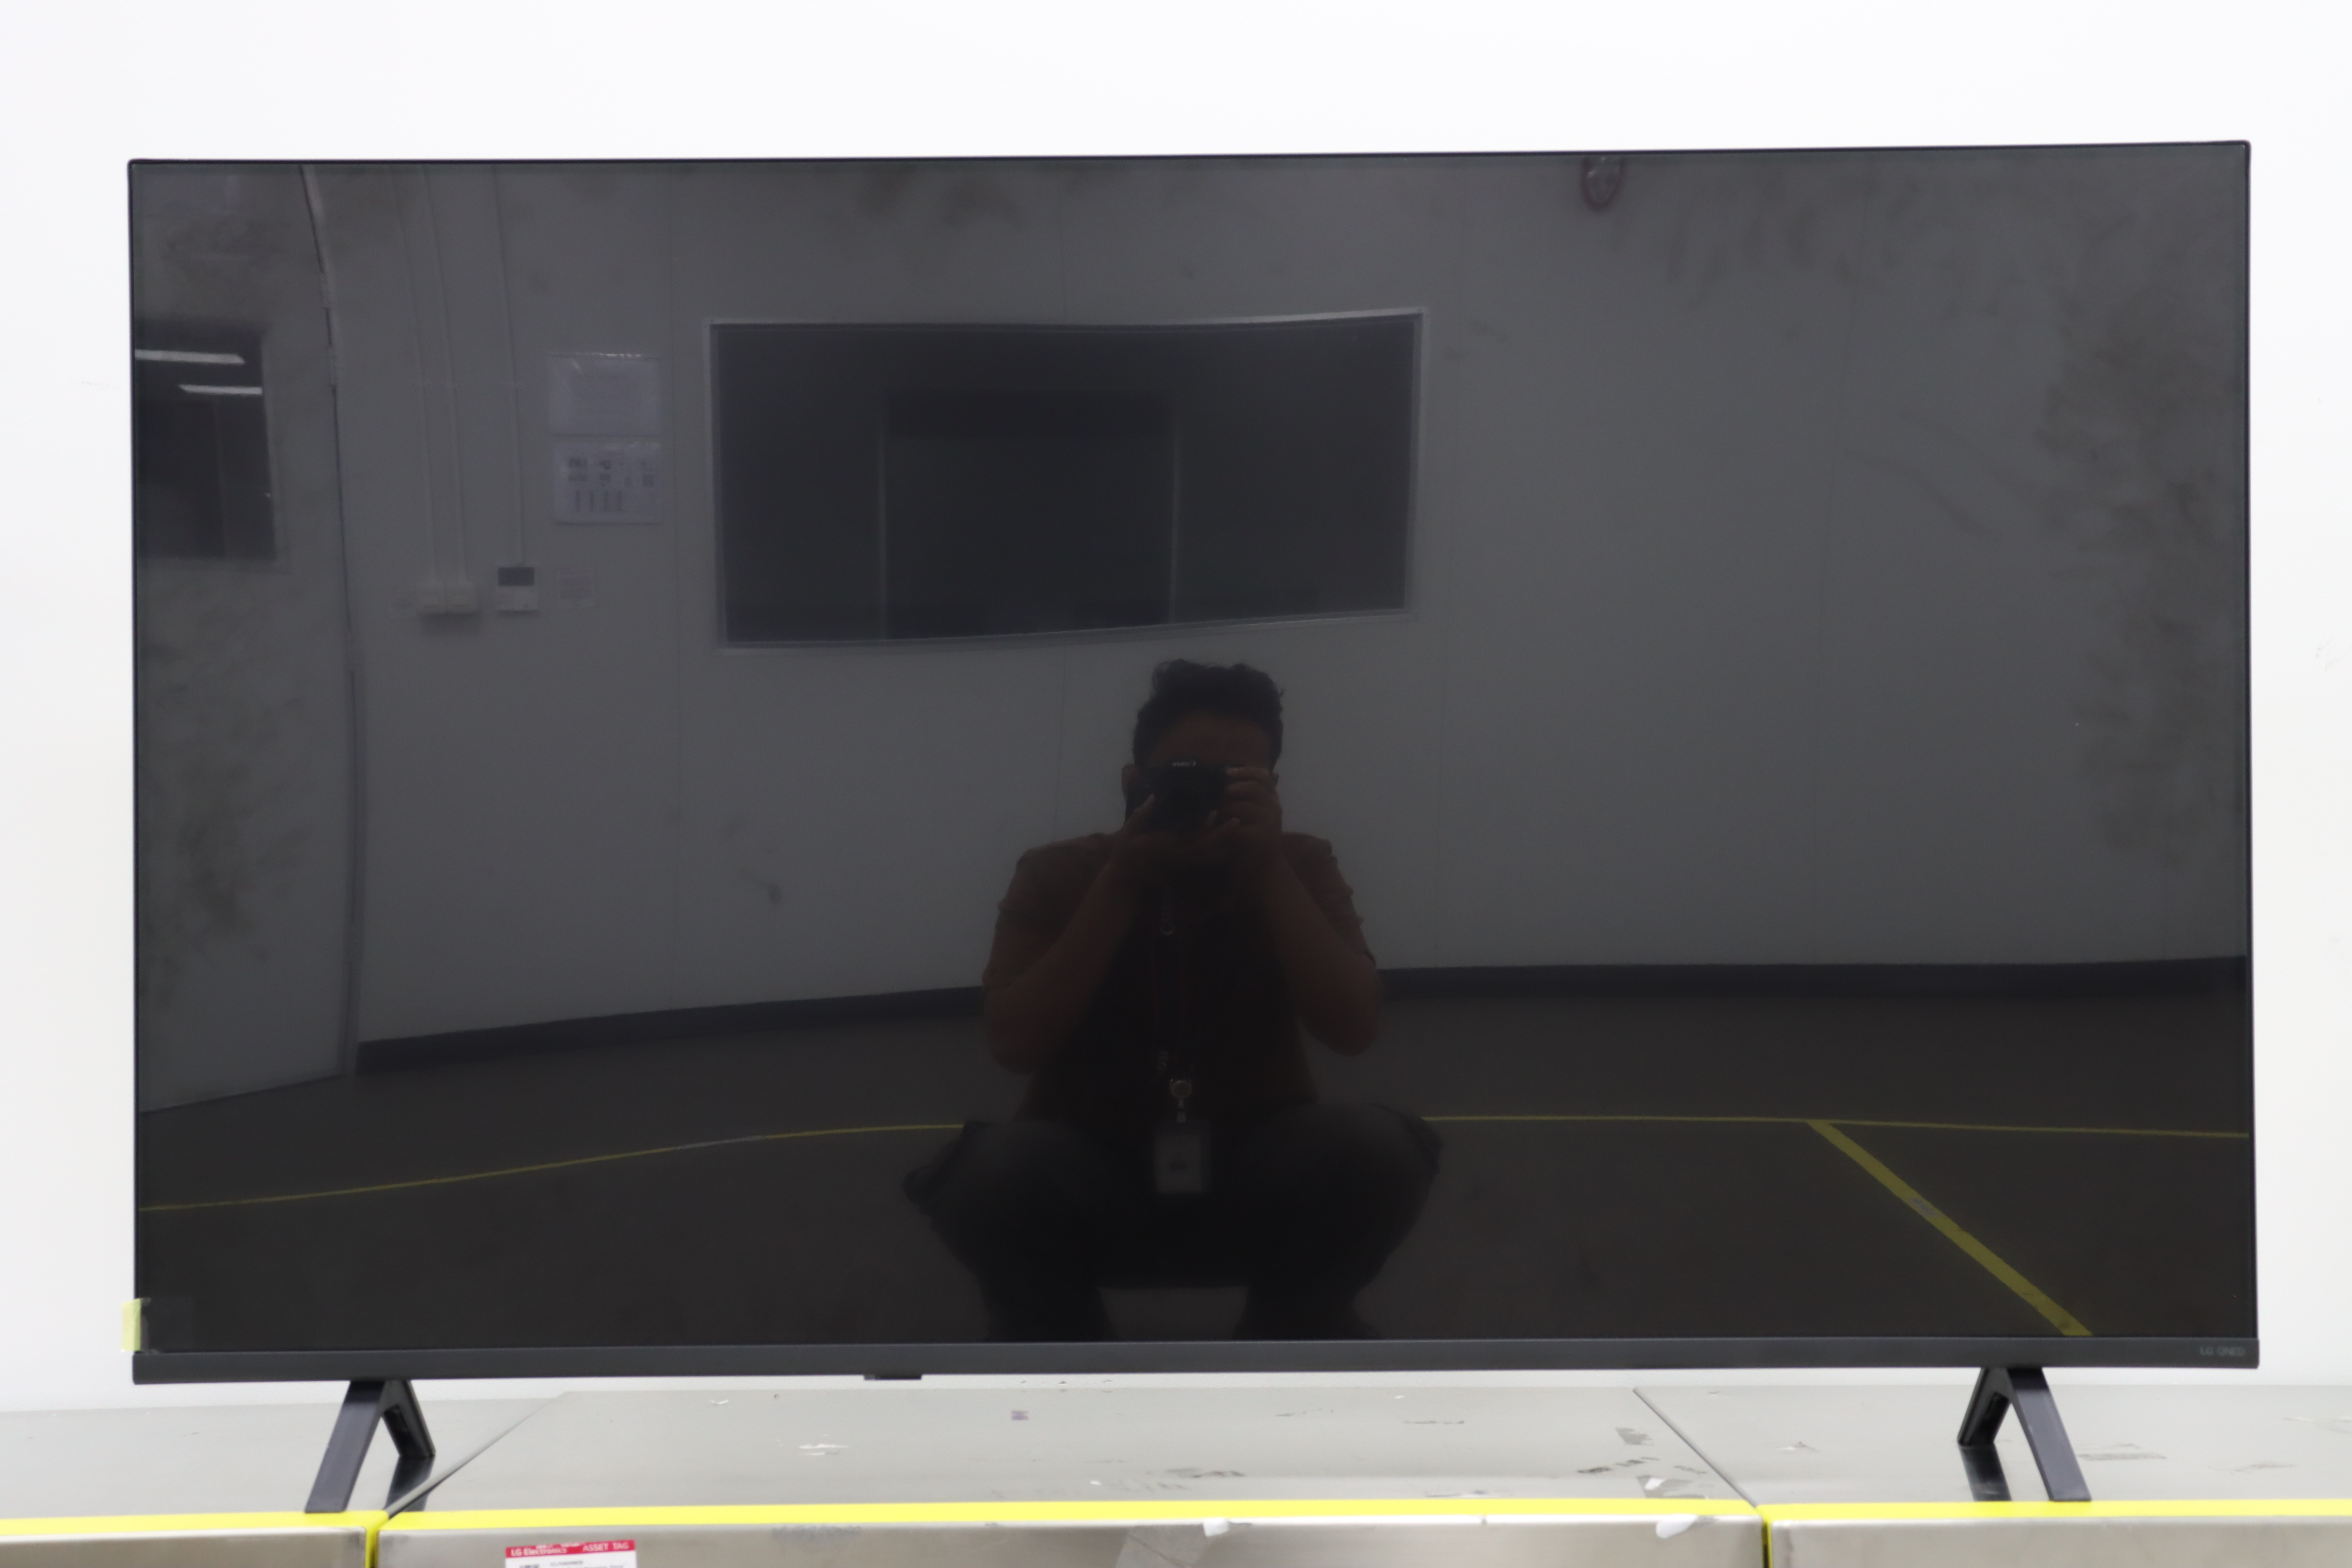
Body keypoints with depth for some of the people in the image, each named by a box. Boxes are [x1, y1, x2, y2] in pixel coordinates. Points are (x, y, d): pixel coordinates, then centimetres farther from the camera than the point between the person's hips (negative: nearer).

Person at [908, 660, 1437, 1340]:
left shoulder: (1300, 867, -5)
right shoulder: (1058, 875, -7)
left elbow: (1353, 1029, -19)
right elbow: (1014, 1046, -21)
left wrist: (1269, 872, -27)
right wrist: (1121, 884, -25)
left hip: (1254, 1180, 1)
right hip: (1094, 1177, -1)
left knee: (1376, 1149, -30)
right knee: (996, 1170, -33)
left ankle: (1287, 1344, 0)